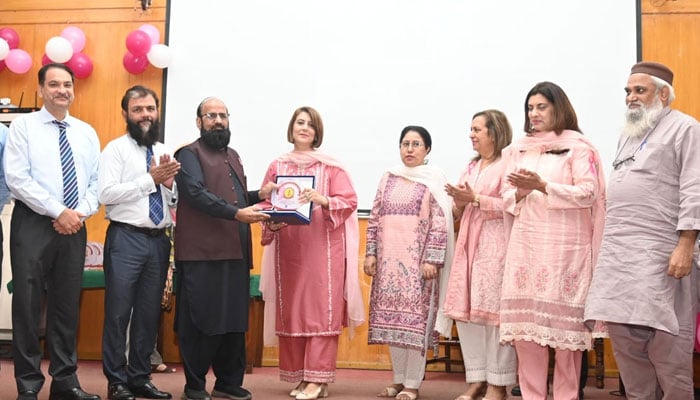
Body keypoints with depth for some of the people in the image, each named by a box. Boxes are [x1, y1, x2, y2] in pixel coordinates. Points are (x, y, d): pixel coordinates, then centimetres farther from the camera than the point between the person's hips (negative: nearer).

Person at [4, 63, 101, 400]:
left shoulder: (86, 132, 13)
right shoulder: (23, 126, 1)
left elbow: (97, 181, 9)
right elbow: (17, 179, -10)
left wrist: (80, 213, -8)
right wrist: (58, 211, -14)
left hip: (75, 227, 4)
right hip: (33, 224, -4)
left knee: (67, 304, 8)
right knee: (28, 303, -1)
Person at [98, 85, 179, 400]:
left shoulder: (165, 152, 13)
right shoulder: (115, 149, -2)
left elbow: (175, 200, 13)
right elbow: (106, 193, -14)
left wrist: (169, 184, -8)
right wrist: (150, 179, -15)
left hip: (159, 241, 5)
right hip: (126, 239, -5)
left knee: (149, 314, 11)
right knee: (118, 313, 1)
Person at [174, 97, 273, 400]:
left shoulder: (233, 155, 23)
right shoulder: (189, 153, -1)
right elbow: (196, 193, -16)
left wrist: (259, 196, 7)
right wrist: (236, 213, -25)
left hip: (236, 251, 7)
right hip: (202, 252, -7)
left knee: (235, 320, 9)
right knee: (201, 320, -1)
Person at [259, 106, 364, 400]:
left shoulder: (330, 166, 1)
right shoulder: (277, 167, 10)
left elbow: (349, 201, -3)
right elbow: (266, 204, 10)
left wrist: (323, 200, -20)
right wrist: (272, 223, -9)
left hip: (323, 247, -3)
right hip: (288, 248, 3)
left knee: (321, 310, -5)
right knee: (291, 311, 5)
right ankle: (299, 376, 13)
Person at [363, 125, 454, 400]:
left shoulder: (434, 180, 0)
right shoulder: (388, 178, 13)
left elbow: (441, 224, -7)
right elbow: (374, 219, 13)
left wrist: (432, 259, -15)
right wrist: (370, 253, 5)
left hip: (417, 259, -4)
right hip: (389, 258, 5)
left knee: (415, 318, -5)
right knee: (390, 318, 6)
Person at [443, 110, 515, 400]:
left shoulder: (508, 164, -4)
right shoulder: (471, 167, 20)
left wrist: (475, 198, -14)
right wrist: (459, 202, 1)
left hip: (496, 245, -8)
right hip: (469, 243, 8)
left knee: (495, 311, -7)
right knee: (465, 311, 4)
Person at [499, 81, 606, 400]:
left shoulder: (578, 146, 2)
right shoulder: (517, 149, 16)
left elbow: (589, 193, -8)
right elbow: (507, 199, 16)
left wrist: (542, 185, -16)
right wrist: (519, 193, -7)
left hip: (565, 245, -4)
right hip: (526, 244, 4)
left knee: (563, 319, -4)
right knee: (524, 319, 0)